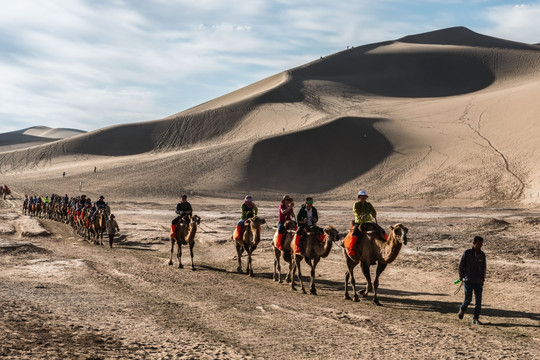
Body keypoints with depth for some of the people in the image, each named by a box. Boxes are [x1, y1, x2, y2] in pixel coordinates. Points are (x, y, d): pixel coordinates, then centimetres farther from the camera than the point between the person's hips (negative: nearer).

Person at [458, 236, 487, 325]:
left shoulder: (482, 254, 6)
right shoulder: (467, 253, -5)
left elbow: (483, 268, 14)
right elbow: (461, 265, 2)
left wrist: (483, 279, 10)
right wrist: (461, 277, 3)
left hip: (478, 281, 4)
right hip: (468, 280, -3)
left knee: (478, 300, 0)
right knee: (468, 298, -9)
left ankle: (476, 318, 9)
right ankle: (462, 310, 21)